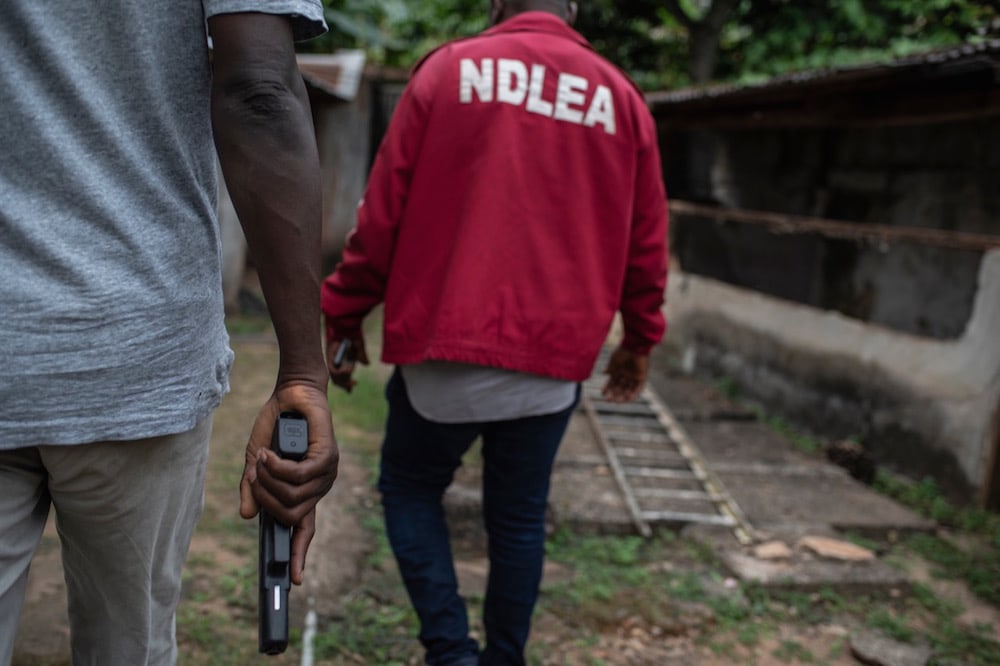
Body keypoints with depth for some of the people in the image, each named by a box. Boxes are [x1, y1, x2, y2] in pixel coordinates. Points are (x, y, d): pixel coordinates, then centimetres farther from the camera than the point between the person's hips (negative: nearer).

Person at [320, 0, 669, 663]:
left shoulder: (448, 69, 0)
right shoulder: (621, 96, 8)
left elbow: (383, 211, -2)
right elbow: (646, 238, 10)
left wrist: (343, 315, 6)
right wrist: (641, 339, 21)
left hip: (446, 344, -2)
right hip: (555, 358, 3)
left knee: (410, 489, 17)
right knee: (518, 517, 15)